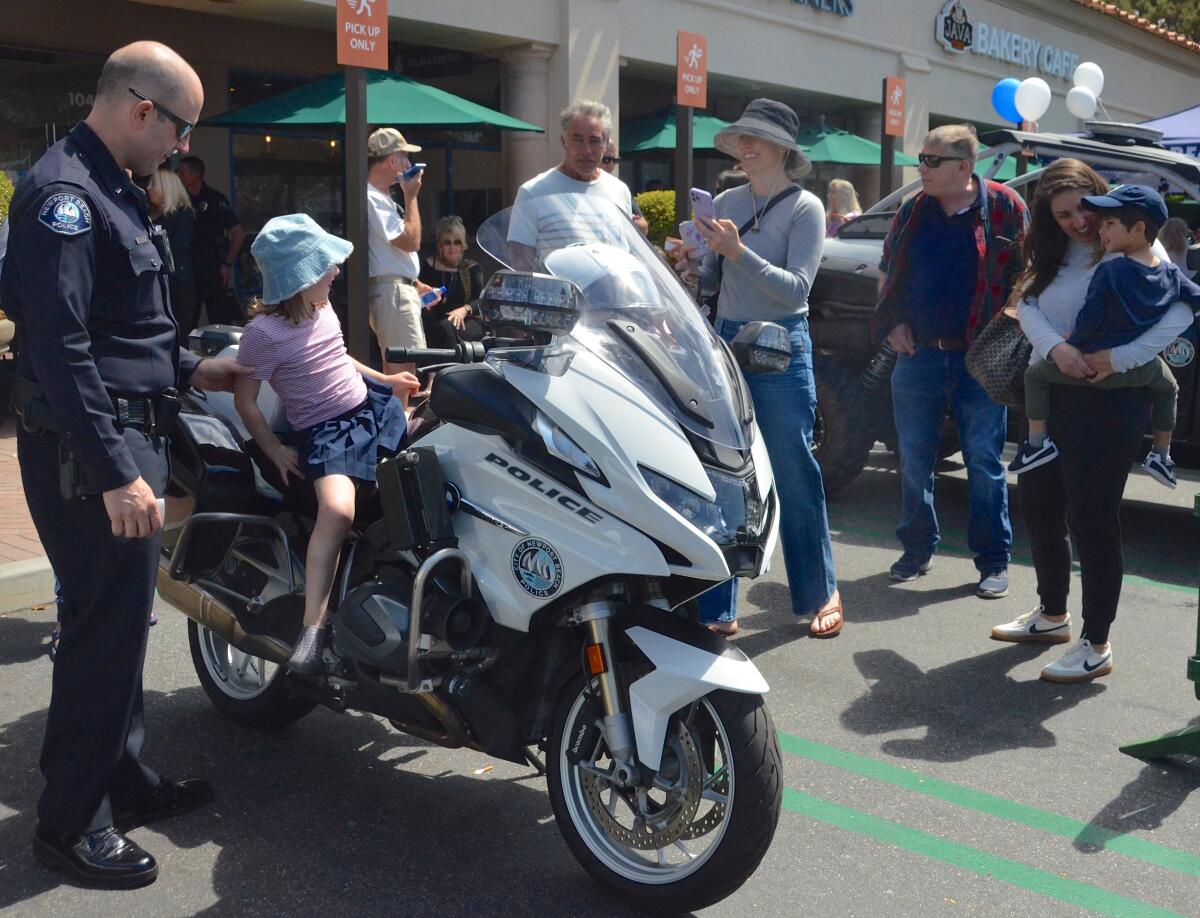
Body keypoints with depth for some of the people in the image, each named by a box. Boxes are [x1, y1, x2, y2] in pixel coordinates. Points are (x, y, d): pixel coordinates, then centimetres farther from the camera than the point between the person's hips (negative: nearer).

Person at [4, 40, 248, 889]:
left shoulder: (111, 188, 16)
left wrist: (188, 368, 25)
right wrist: (115, 473, -27)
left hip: (128, 435, 10)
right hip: (90, 451, -10)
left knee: (124, 618, 17)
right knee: (106, 627, -4)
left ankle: (124, 781, 31)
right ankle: (70, 821, 10)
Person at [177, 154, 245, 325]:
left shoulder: (215, 200, -7)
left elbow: (239, 234, -8)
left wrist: (227, 264, -11)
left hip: (213, 271, -5)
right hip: (188, 271, 5)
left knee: (220, 323, -4)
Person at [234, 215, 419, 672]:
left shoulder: (321, 309, 5)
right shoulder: (265, 333, -18)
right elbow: (245, 399, -12)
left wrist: (384, 379, 23)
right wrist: (275, 451, -12)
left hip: (371, 404, 9)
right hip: (325, 430, -8)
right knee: (337, 509, -33)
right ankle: (313, 628, -28)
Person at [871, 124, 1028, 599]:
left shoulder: (1004, 207, -3)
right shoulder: (912, 211, 8)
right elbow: (887, 273, 17)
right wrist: (892, 323, 4)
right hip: (918, 355, 4)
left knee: (984, 461, 2)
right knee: (914, 461, 9)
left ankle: (993, 561, 12)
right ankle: (918, 550, 23)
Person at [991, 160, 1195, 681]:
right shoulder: (1053, 254, 12)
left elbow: (1180, 312, -20)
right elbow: (1027, 303, -2)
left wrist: (1117, 358, -27)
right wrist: (1054, 348, -20)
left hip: (1108, 402, -7)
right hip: (1048, 394, 7)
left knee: (1092, 520, -4)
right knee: (1038, 506, 16)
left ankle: (1096, 646, 9)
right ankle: (1051, 616, 35)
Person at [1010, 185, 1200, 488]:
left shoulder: (1109, 272, -18)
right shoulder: (1170, 272, -1)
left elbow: (1086, 323, -18)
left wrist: (1069, 344, 0)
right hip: (1143, 370, 6)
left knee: (1035, 373, 12)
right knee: (1168, 387, 37)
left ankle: (1038, 441, 8)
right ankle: (1161, 455, 40)